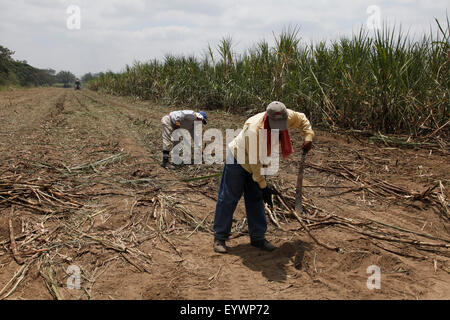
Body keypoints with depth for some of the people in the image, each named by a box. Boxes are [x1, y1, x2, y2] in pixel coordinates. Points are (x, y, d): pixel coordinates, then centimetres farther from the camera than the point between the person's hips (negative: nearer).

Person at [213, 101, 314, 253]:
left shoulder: (287, 117, -19)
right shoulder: (254, 129, -37)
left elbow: (302, 119, 6)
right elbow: (255, 162, -29)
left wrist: (308, 137, -10)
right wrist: (263, 186, -22)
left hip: (256, 163, 6)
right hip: (237, 159, -6)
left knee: (256, 199, 8)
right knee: (228, 199, -2)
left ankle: (258, 238, 18)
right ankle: (219, 238, 10)